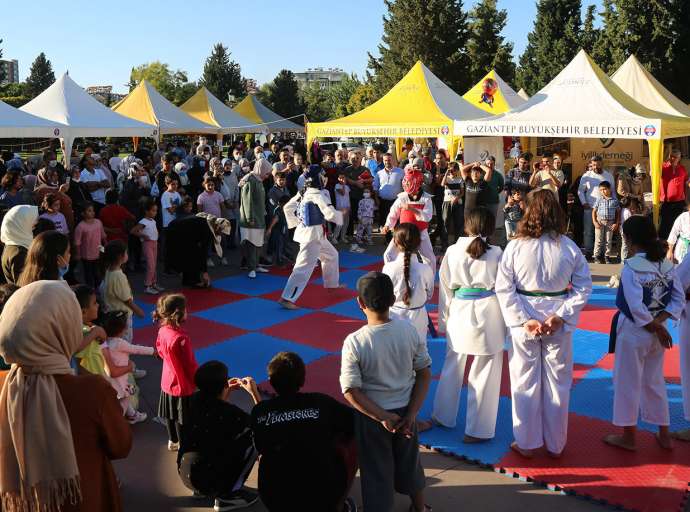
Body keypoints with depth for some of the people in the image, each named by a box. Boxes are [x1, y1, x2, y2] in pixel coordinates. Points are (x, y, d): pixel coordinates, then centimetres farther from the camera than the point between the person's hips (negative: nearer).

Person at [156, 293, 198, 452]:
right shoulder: (181, 338, -34)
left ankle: (172, 441, 45)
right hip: (183, 384, -8)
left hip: (168, 381, 8)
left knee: (170, 414, 25)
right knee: (182, 417, 11)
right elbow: (190, 364, -23)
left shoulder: (162, 330, -10)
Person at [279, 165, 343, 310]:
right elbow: (331, 214, -24)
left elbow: (287, 207, 11)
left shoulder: (303, 193, 5)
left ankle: (332, 284, 43)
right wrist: (342, 214, -4)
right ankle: (287, 298, -11)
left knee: (331, 255, 28)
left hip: (307, 232, 10)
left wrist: (296, 223, 16)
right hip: (314, 234, -10)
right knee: (304, 267, -10)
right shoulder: (319, 195, -19)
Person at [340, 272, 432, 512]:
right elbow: (425, 374, -6)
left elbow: (351, 392, -20)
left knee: (376, 472, 16)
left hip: (371, 416, -4)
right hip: (405, 411, 4)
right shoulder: (409, 330, -13)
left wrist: (383, 417, -13)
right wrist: (411, 414, -4)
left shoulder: (354, 342, -23)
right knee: (409, 462, 28)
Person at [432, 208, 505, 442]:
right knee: (485, 374, 8)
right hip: (489, 314, -2)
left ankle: (443, 415, 38)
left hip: (460, 312, 3)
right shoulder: (496, 253, -7)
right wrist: (508, 321, 9)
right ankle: (477, 430, 18)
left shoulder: (452, 251, -1)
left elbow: (445, 288, 5)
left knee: (452, 367, 21)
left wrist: (443, 320, 15)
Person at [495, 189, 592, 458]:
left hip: (524, 324, -1)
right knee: (558, 384, 15)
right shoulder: (570, 247, -7)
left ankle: (526, 443, 25)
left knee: (525, 383, 13)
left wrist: (523, 320, -10)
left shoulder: (515, 246, -11)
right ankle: (555, 444, 29)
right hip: (558, 325, 1)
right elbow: (583, 287, -6)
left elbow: (504, 288, -12)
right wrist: (561, 316, -7)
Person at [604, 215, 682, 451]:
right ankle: (664, 435, 32)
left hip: (634, 332, -7)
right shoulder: (666, 264, -1)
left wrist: (655, 327, -10)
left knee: (628, 383, 10)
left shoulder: (631, 267, -21)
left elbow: (637, 309, -23)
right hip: (655, 333, 7)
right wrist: (659, 322, -7)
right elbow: (679, 299, 1)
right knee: (655, 382, 21)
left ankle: (628, 437, 24)